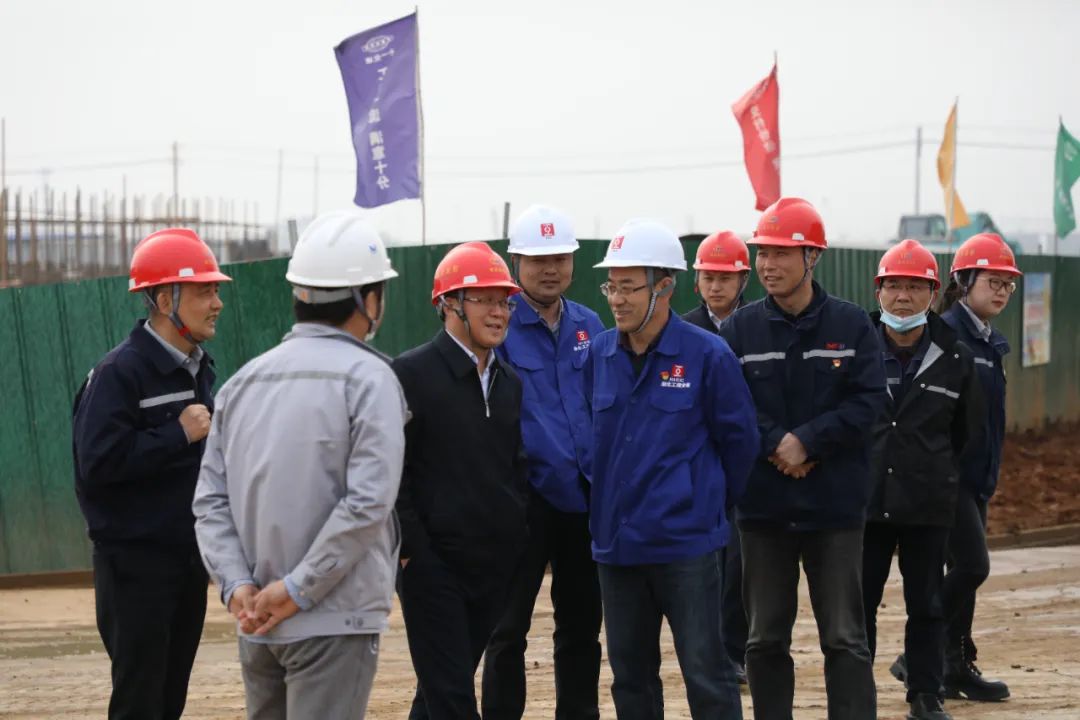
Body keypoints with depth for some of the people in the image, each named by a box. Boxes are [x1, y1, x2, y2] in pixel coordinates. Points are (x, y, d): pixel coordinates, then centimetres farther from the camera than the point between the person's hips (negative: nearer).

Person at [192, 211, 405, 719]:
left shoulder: (244, 380, 11)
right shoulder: (366, 376, -9)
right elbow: (368, 501, -18)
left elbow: (211, 500, 6)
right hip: (335, 620, -6)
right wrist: (298, 590, -14)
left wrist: (236, 584, -3)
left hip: (257, 624, 6)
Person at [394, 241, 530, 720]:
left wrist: (517, 536, 11)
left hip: (495, 567, 6)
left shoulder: (509, 382, 13)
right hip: (433, 564, -6)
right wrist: (411, 549, -15)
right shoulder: (411, 374, -8)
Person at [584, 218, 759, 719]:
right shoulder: (598, 354, 4)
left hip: (686, 544, -5)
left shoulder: (706, 355, -9)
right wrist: (608, 506, 14)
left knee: (706, 674, -3)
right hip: (616, 542, 5)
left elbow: (738, 440, 0)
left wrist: (711, 503, 8)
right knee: (630, 677, 12)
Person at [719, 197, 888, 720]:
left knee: (845, 638, 2)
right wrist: (776, 444, -19)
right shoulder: (740, 329, 1)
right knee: (765, 638, 9)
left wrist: (807, 441, -17)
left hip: (835, 503, -1)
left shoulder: (851, 325, -1)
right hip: (763, 503, 2)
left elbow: (868, 401, -8)